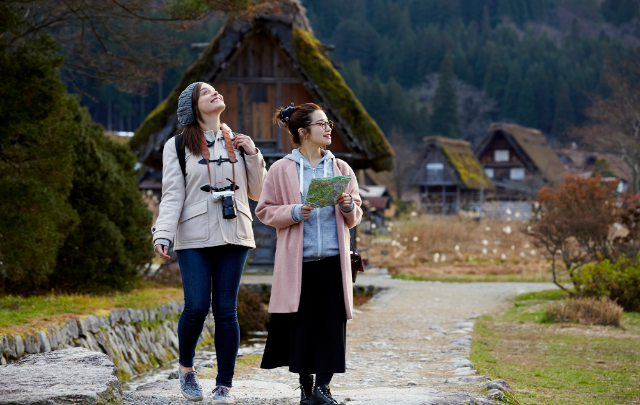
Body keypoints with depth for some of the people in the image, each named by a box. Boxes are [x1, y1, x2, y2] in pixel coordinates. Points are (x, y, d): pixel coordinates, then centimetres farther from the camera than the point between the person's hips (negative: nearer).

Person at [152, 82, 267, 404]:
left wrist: (253, 155, 3)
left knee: (225, 310, -1)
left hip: (233, 235, 3)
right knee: (196, 306, -11)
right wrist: (163, 234, -13)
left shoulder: (238, 143, 15)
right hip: (195, 237, -2)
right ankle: (186, 368, 15)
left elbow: (256, 192, 16)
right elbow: (172, 195, 0)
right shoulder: (178, 146, 5)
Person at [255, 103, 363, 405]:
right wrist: (294, 213, -13)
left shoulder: (340, 169, 11)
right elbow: (265, 210, 3)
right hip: (297, 260, -2)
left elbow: (355, 217, 15)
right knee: (300, 323, 1)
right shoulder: (282, 170, 2)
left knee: (331, 323, -3)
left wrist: (348, 207, -7)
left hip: (333, 259, 2)